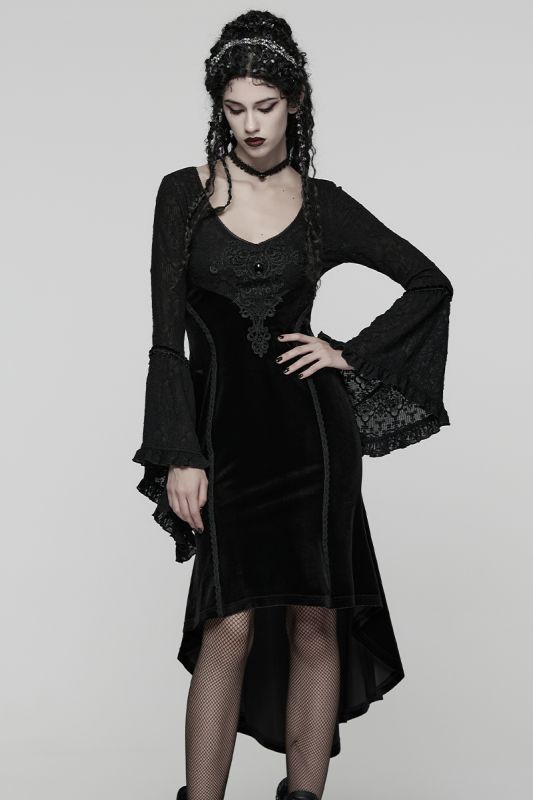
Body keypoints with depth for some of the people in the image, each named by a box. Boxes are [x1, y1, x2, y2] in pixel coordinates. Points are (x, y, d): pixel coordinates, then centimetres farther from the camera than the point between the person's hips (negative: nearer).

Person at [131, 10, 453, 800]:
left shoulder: (324, 204, 6)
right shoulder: (185, 194, 4)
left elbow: (430, 283, 14)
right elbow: (167, 336, 0)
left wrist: (352, 353, 3)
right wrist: (180, 454, -6)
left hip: (310, 428, 1)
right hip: (223, 430, -1)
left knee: (316, 622, 2)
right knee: (232, 625, -9)